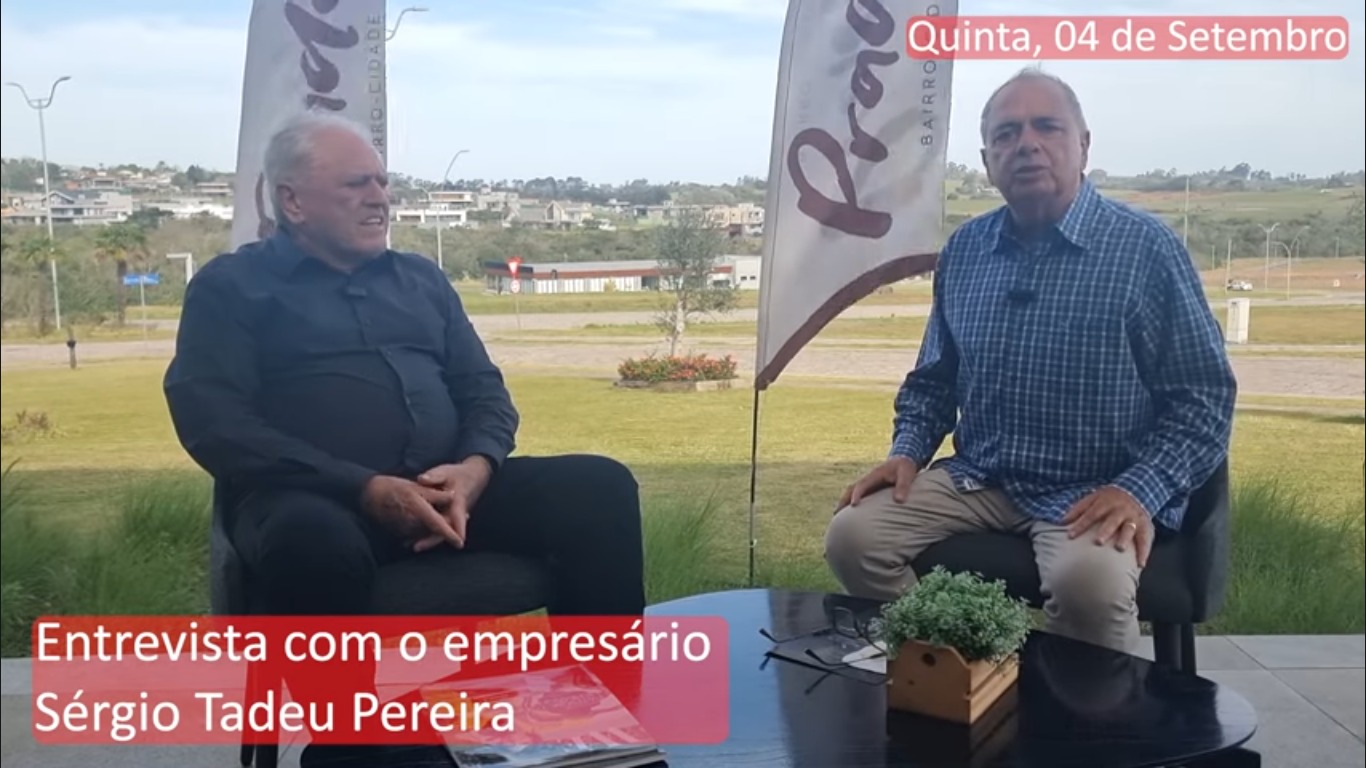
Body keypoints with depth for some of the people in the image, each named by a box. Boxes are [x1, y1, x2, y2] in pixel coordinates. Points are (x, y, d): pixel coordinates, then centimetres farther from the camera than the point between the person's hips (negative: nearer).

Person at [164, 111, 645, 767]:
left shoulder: (420, 278, 23)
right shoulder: (231, 286, 7)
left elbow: (484, 389, 18)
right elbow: (213, 423, -7)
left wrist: (475, 468, -8)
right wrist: (365, 488, -18)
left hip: (445, 488, 5)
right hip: (315, 500, -4)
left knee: (599, 487, -15)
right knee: (315, 543, -40)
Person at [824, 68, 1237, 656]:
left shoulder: (1147, 248, -5)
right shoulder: (963, 251, 8)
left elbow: (1203, 395, -5)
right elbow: (932, 380, 19)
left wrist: (1140, 491, -18)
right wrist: (908, 451, 1)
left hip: (1093, 493, -4)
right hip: (975, 480, 5)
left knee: (1088, 579, -35)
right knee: (853, 536, -16)